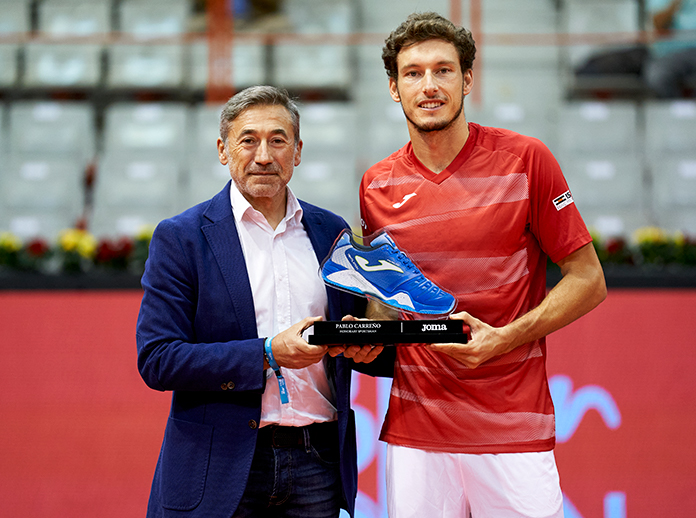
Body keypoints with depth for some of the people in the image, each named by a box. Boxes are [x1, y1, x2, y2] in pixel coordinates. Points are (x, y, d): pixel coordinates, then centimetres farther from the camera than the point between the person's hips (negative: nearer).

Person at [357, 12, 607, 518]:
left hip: (514, 426, -2)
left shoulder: (526, 160, -3)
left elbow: (588, 280, -1)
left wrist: (502, 339, -13)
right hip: (415, 430, 3)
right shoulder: (377, 185, 7)